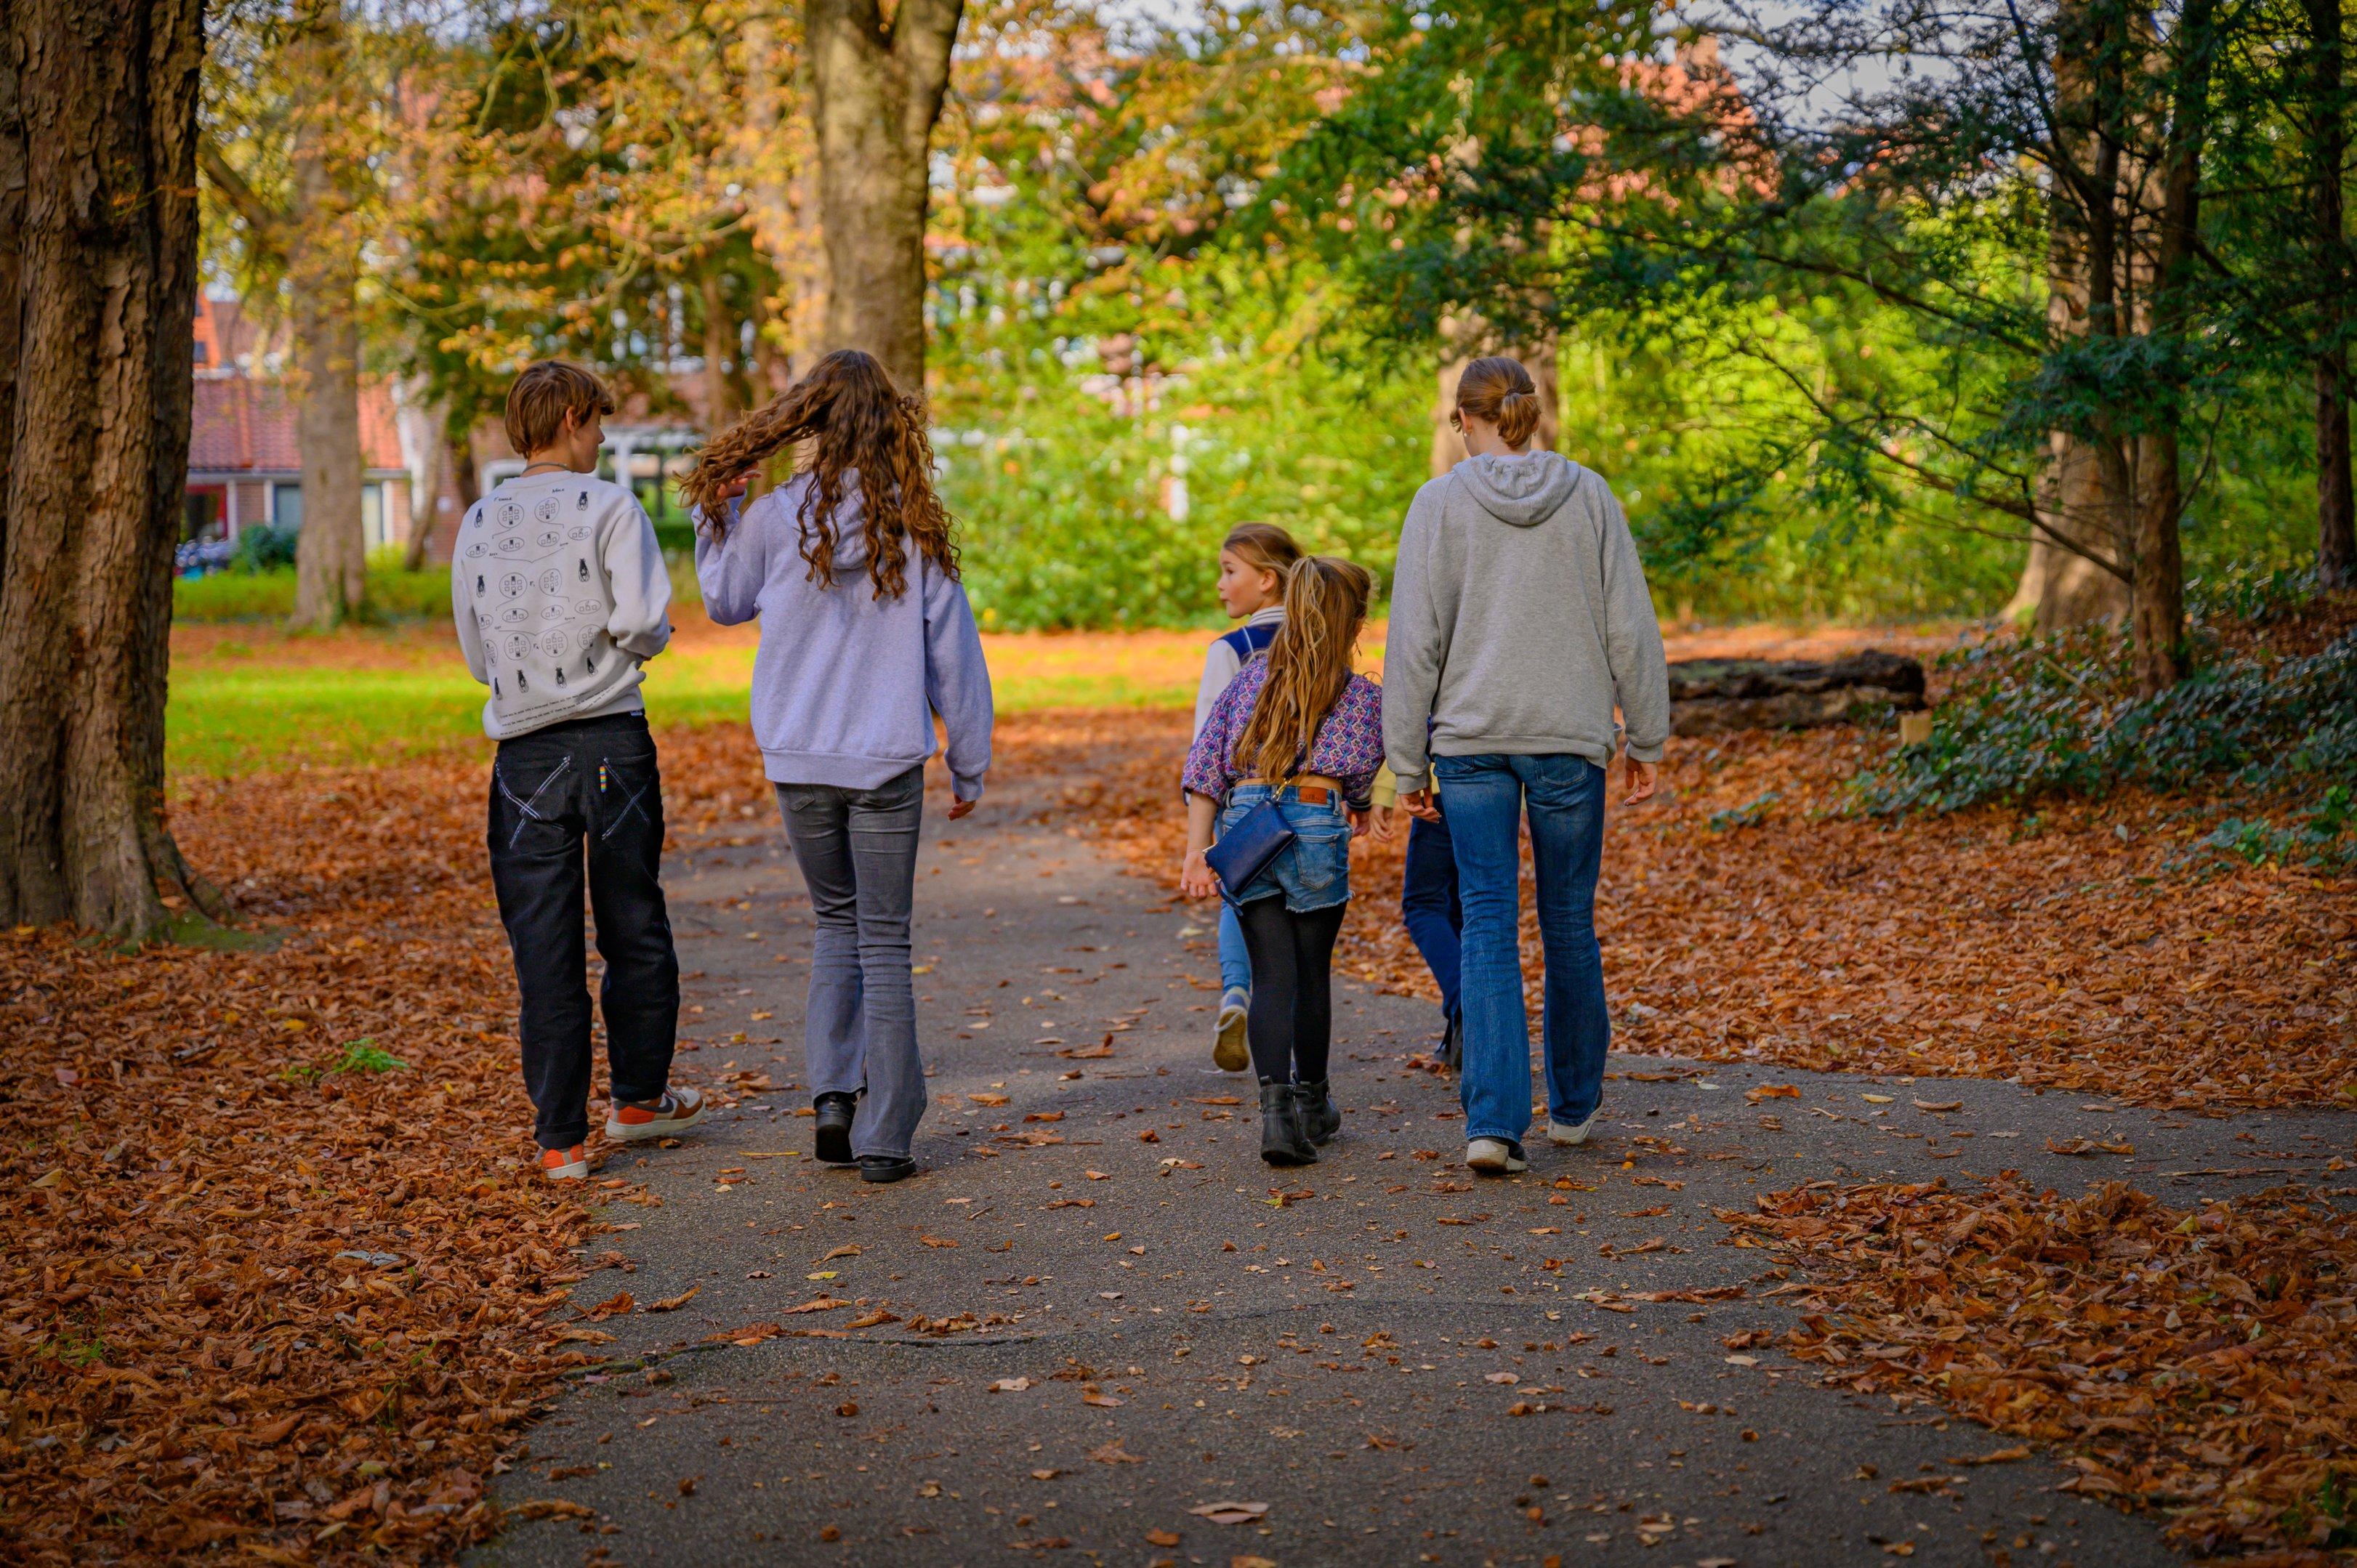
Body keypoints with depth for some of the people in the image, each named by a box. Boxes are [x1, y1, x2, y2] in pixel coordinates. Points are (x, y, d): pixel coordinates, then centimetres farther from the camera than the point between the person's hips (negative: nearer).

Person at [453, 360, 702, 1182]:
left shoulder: (478, 523, 8)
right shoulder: (609, 506, -5)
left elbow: (476, 653, 13)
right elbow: (643, 619, -15)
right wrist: (641, 642, 6)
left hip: (525, 755, 3)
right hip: (613, 738, -3)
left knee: (544, 951, 4)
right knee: (635, 928, 14)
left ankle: (560, 1138, 5)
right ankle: (638, 1097, 27)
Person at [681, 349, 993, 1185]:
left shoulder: (774, 519, -4)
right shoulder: (917, 528, -5)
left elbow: (726, 602, 15)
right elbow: (953, 655, 0)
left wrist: (715, 515, 20)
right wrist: (969, 766, 9)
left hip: (798, 759, 1)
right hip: (888, 763, -1)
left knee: (835, 922, 20)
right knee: (884, 939, 6)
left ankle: (832, 1094, 5)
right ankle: (883, 1139, 4)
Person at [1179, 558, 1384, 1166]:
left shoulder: (1251, 677, 15)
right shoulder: (1361, 695, 6)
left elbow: (1205, 767, 8)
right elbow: (1359, 773, 3)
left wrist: (1196, 853, 7)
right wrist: (1357, 810, 27)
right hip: (1315, 820, -2)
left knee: (1272, 975, 3)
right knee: (1313, 972, 14)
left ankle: (1276, 1105, -14)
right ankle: (1312, 1104, 30)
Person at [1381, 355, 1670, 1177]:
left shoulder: (1439, 503, -3)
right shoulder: (1588, 496, 1)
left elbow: (1416, 642, -5)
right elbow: (1631, 627, 1)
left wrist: (1407, 763, 1)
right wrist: (1646, 740, 10)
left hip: (1472, 740, -1)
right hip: (1570, 738, 1)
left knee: (1488, 928, -1)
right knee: (1569, 923, 14)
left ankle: (1493, 1121, -11)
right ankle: (1573, 1102, 29)